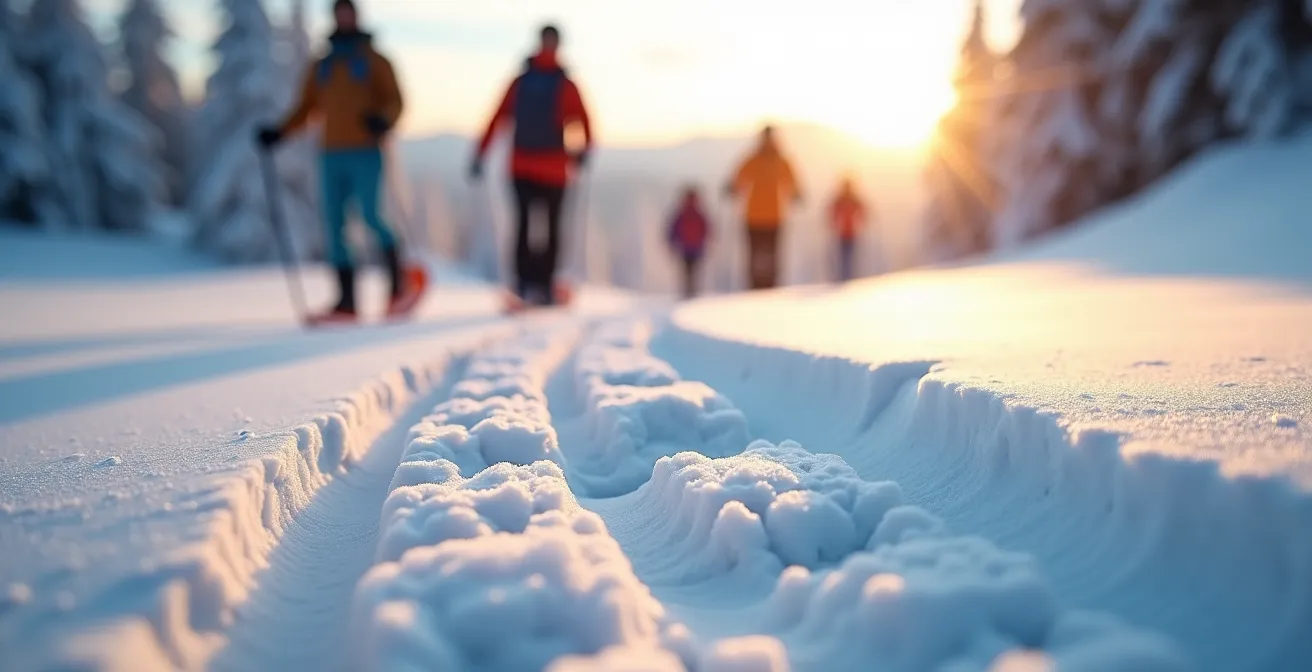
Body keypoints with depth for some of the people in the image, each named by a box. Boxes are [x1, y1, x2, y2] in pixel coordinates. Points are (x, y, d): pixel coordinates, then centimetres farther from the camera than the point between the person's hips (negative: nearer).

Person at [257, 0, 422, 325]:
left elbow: (395, 101, -2)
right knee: (335, 225, -1)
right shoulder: (321, 67, 19)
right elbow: (305, 109, 20)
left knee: (369, 216, -17)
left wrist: (382, 120, -23)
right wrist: (279, 133, 5)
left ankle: (399, 281, 1)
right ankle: (346, 302, 0)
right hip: (332, 156, 5)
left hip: (365, 154, -4)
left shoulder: (374, 61, 7)